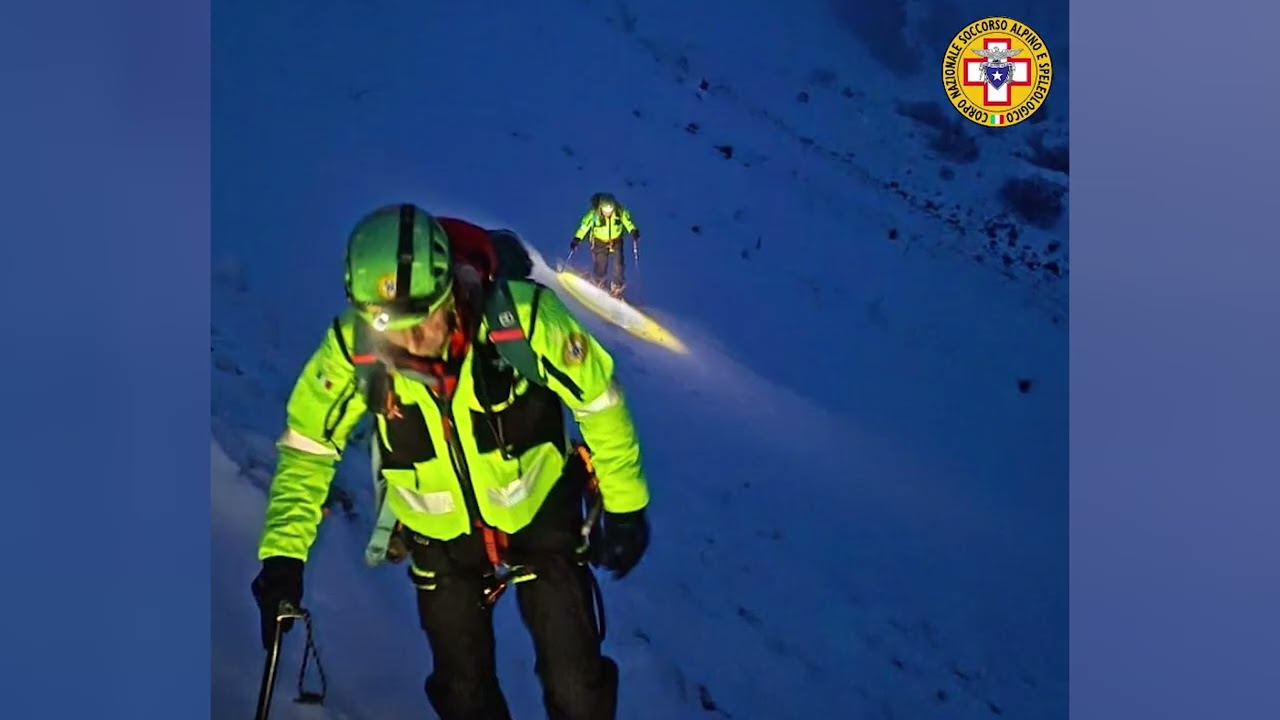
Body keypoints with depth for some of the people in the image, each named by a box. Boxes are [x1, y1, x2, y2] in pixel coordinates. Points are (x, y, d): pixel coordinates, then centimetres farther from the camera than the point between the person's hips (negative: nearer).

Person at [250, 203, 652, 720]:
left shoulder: (521, 315, -29)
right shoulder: (352, 348, -24)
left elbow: (600, 401, -14)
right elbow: (307, 449, -9)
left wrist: (624, 506, -5)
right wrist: (283, 553, -19)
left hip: (540, 518, -1)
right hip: (440, 539, 2)